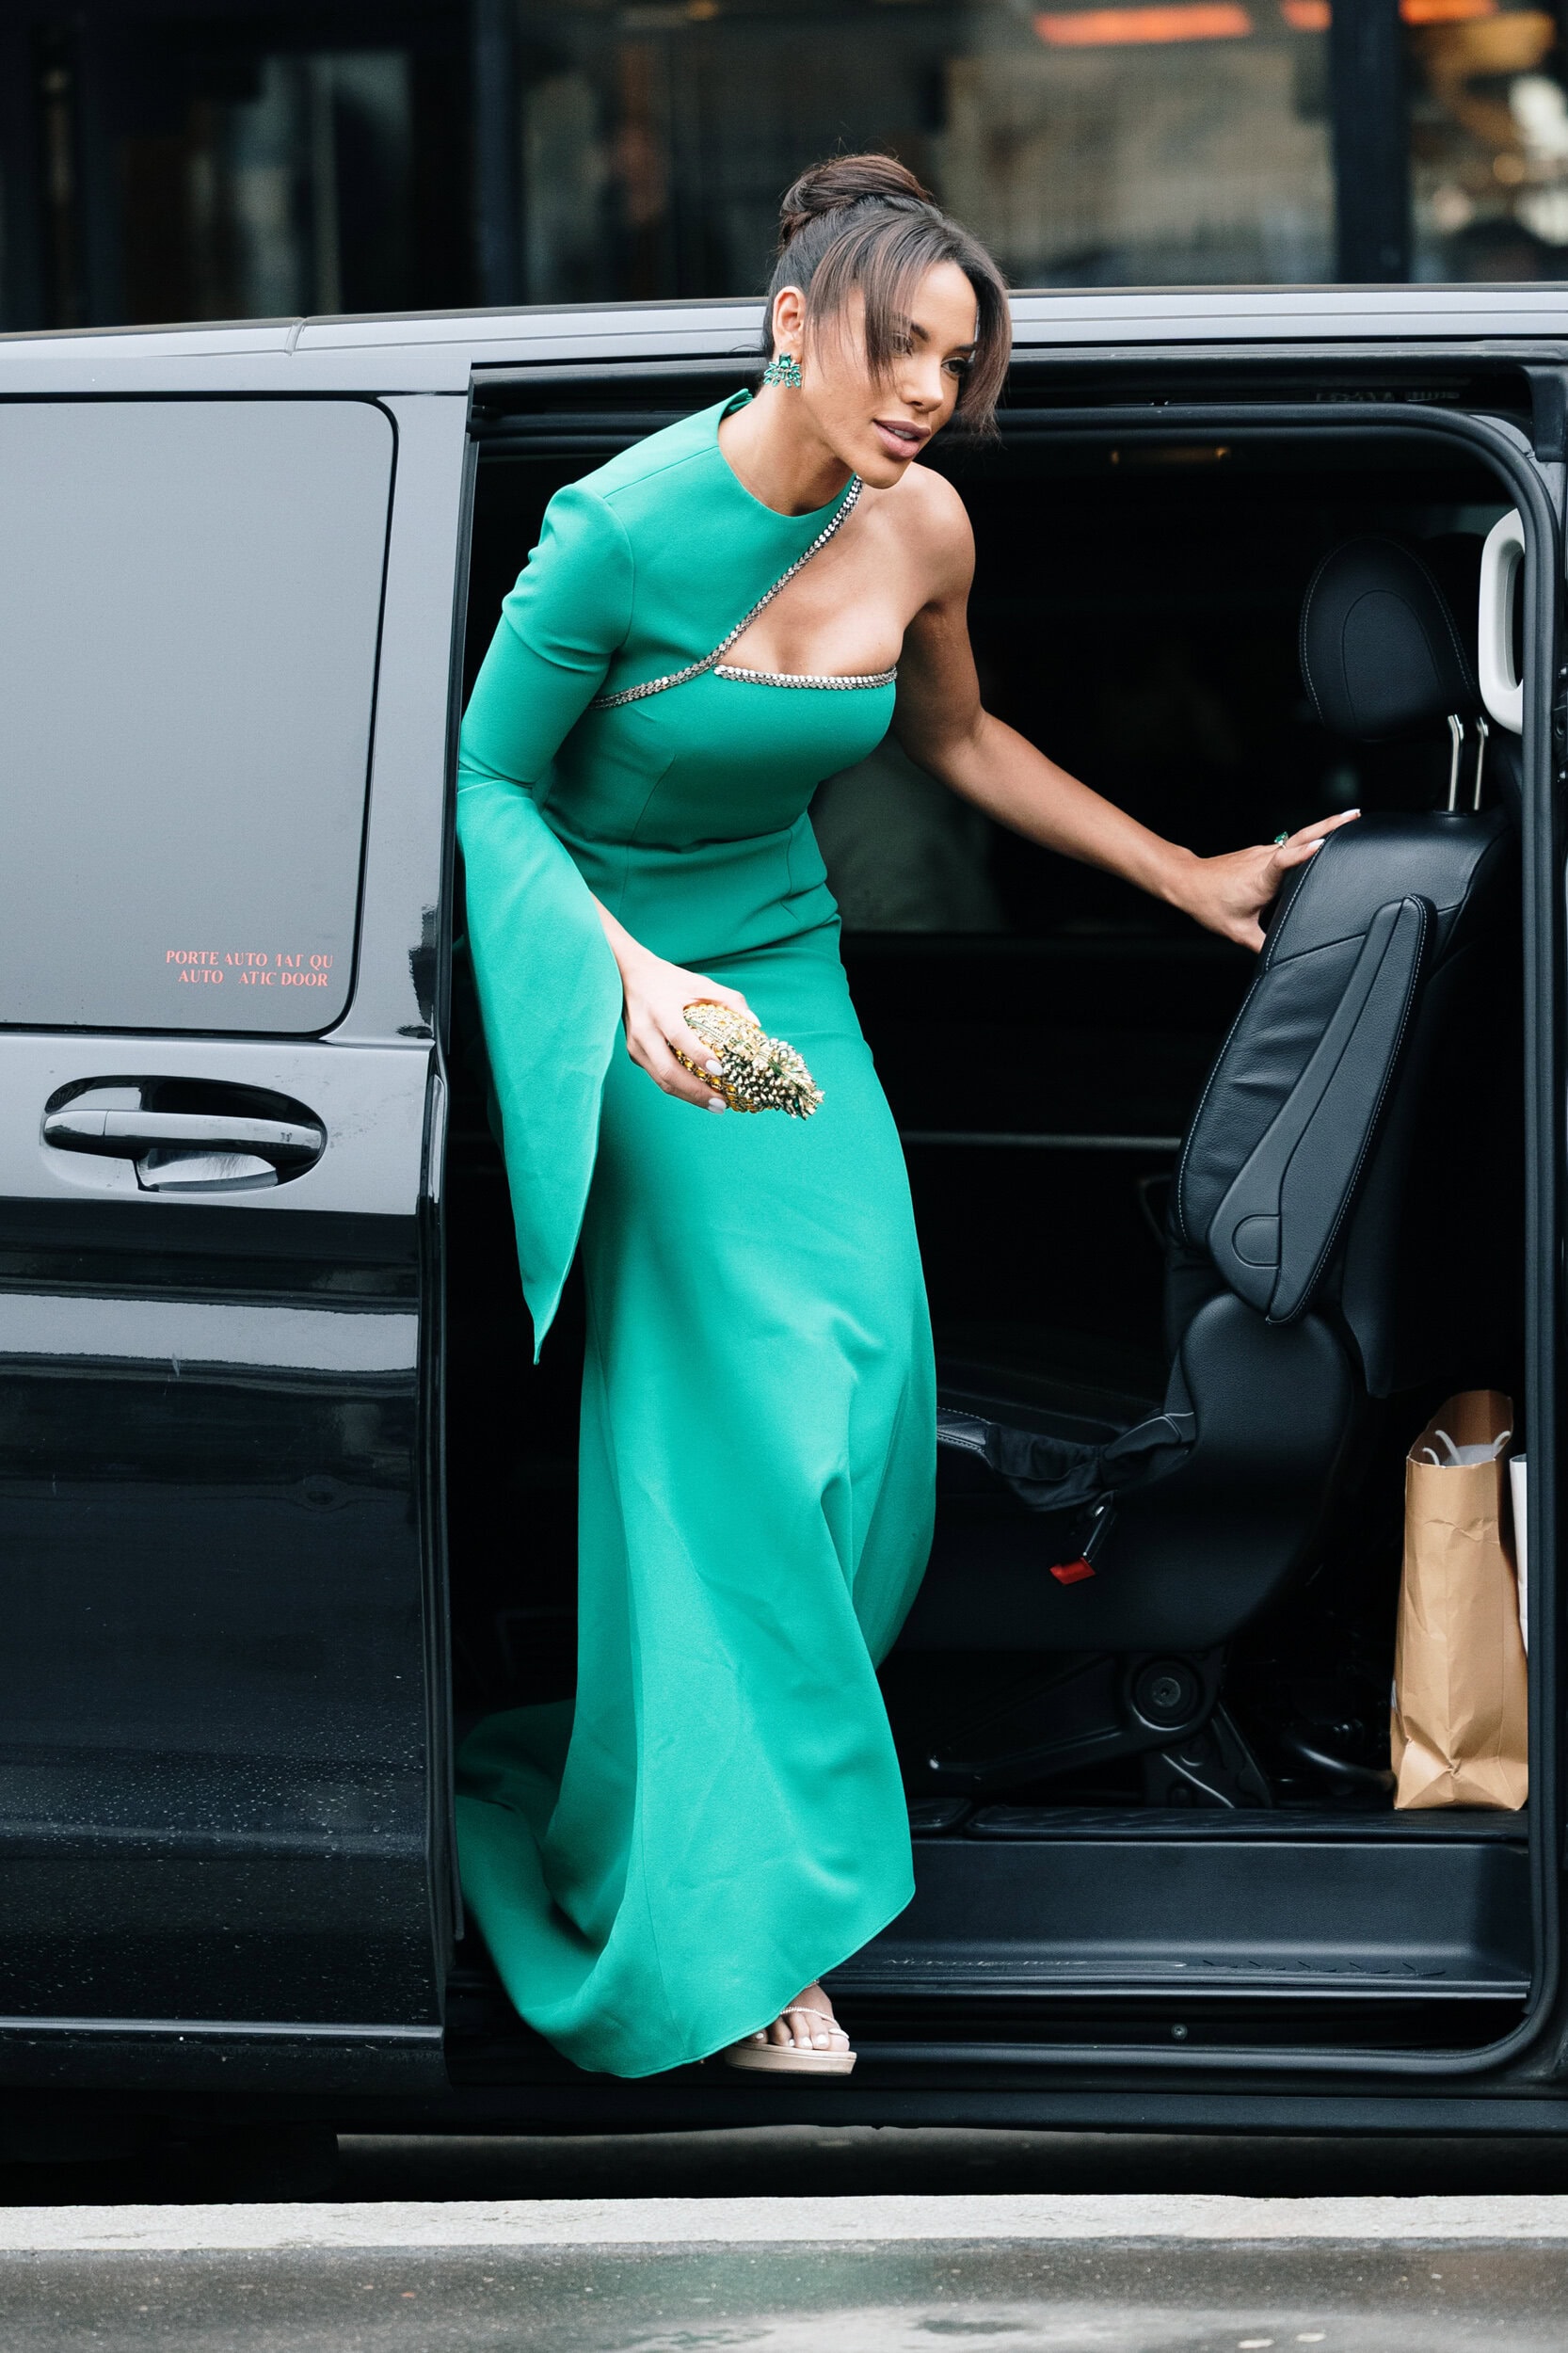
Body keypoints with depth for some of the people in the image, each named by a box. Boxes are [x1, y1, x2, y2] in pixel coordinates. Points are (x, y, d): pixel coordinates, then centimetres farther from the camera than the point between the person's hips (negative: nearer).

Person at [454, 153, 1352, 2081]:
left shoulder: (917, 530, -5)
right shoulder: (626, 530, -22)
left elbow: (954, 741, 15)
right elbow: (482, 781, -14)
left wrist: (1185, 878, 18)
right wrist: (628, 976, -27)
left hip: (784, 964, 6)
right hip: (618, 969, -6)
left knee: (862, 1378, -6)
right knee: (731, 1401, -15)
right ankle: (722, 1922, -10)